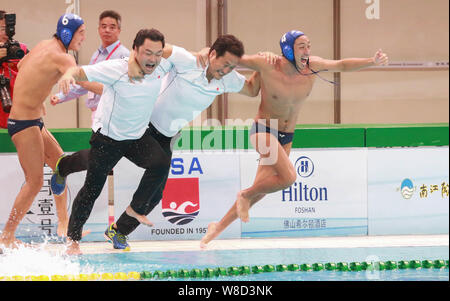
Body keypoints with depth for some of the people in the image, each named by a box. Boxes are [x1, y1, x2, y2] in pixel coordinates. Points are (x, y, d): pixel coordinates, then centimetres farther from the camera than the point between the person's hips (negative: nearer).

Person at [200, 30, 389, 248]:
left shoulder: (313, 66, -8)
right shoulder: (268, 66, -19)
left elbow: (342, 65, 5)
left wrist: (373, 62, -6)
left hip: (287, 137, 6)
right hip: (263, 131, -6)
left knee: (263, 187, 6)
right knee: (288, 177, -25)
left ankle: (219, 226, 21)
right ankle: (245, 196, 2)